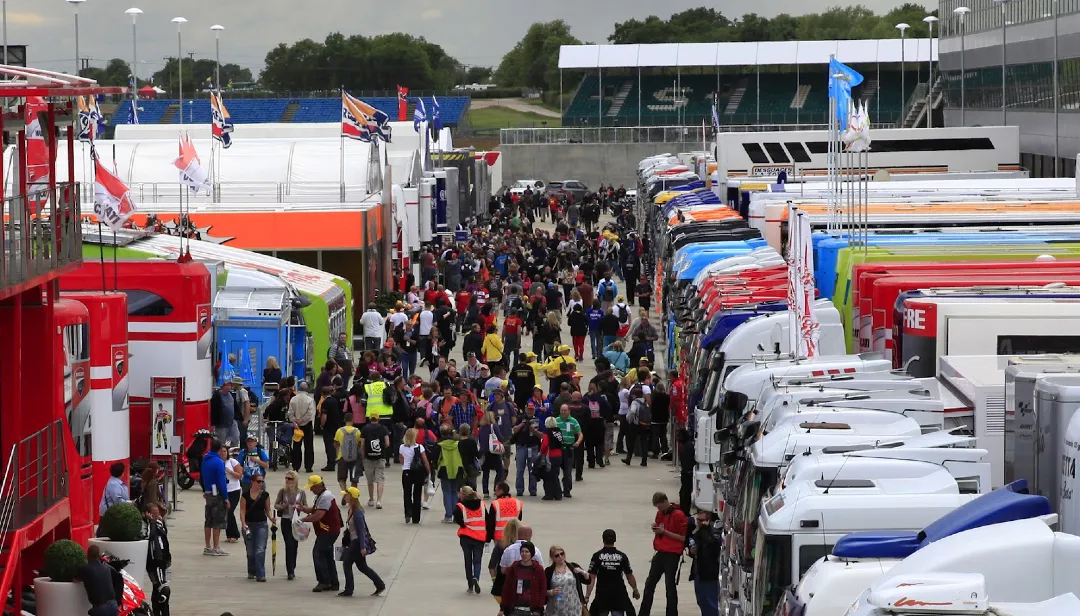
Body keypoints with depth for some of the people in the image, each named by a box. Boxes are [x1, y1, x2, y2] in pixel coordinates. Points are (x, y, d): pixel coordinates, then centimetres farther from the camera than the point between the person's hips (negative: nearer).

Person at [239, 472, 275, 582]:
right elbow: (242, 510, -3)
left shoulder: (265, 495, 3)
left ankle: (260, 575, -13)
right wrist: (243, 524, -14)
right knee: (250, 551, 9)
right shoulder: (246, 495, -2)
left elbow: (268, 510, 9)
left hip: (261, 524, 0)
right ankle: (251, 572, 26)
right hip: (249, 524, 0)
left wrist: (272, 518, -9)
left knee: (260, 550, -10)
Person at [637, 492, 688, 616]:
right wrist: (655, 528, 0)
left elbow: (683, 537, -13)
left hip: (673, 555, -8)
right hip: (660, 553, 8)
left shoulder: (678, 515, -12)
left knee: (670, 586, -3)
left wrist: (664, 531, -17)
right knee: (650, 583, 8)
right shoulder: (660, 513, 11)